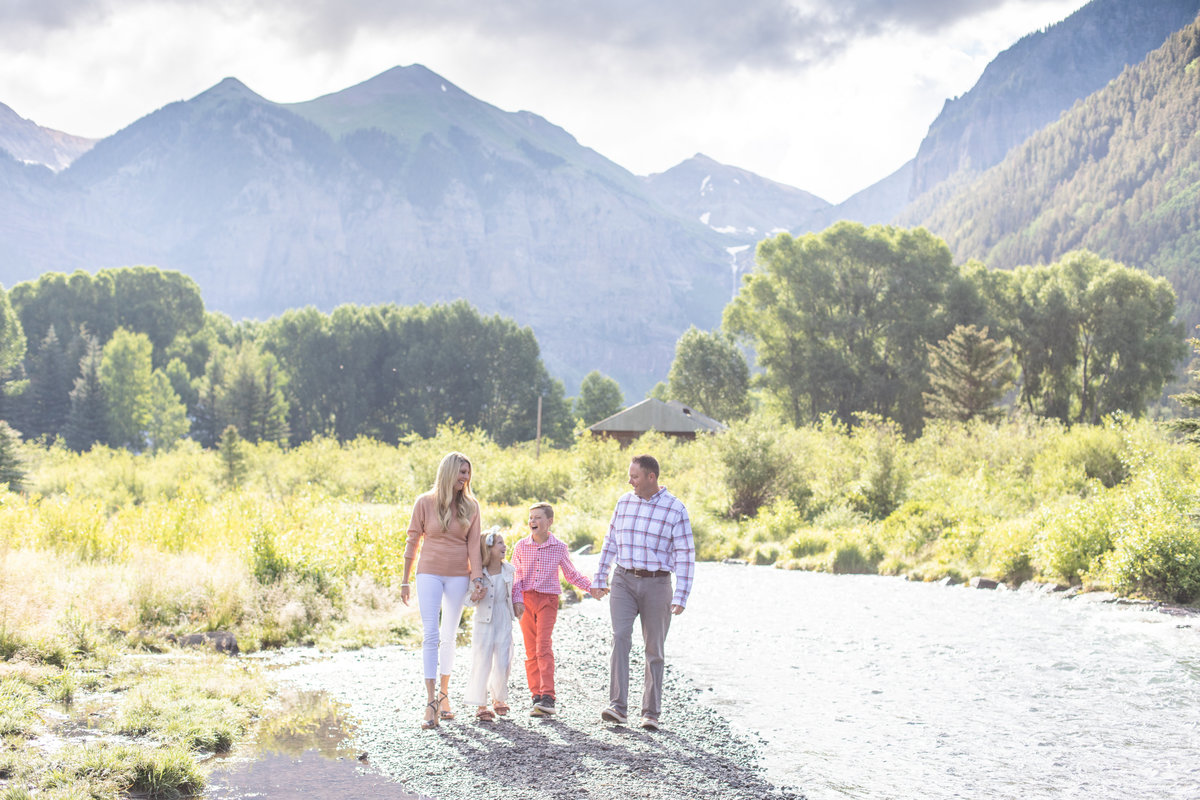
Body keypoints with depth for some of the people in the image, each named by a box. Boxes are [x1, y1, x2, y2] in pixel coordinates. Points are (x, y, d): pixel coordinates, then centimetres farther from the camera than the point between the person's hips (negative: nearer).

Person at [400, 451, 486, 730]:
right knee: (431, 635, -11)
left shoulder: (471, 506, 2)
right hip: (429, 573, -2)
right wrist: (405, 581, 4)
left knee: (449, 636, 10)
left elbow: (473, 545, 2)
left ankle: (444, 694, 24)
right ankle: (431, 703, -13)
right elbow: (413, 542, 2)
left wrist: (477, 578, -9)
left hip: (458, 576, 2)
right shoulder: (425, 502, -4)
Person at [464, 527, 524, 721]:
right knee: (482, 663, -3)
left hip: (504, 623, 3)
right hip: (484, 623, -3)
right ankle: (480, 705, 6)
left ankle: (499, 699, 25)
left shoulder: (508, 570, 3)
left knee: (503, 664, 3)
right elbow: (469, 600, -5)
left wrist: (516, 606, 5)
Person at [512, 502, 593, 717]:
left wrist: (592, 587, 6)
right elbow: (516, 577, 4)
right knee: (531, 651, 4)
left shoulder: (559, 548, 2)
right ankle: (537, 698, 10)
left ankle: (547, 698, -17)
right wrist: (517, 601, -9)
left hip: (548, 601, -2)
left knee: (543, 647, -15)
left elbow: (572, 574, 14)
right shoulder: (521, 547, 4)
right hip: (526, 601, 2)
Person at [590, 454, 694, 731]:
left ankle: (651, 713, 13)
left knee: (654, 649, 4)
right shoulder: (624, 502, 6)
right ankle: (617, 707, -19)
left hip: (657, 584, -2)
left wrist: (681, 597, -13)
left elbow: (685, 556, -7)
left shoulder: (675, 509, -7)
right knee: (620, 638, -15)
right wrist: (599, 580, 16)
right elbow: (611, 542, 15)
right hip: (624, 581, 2)